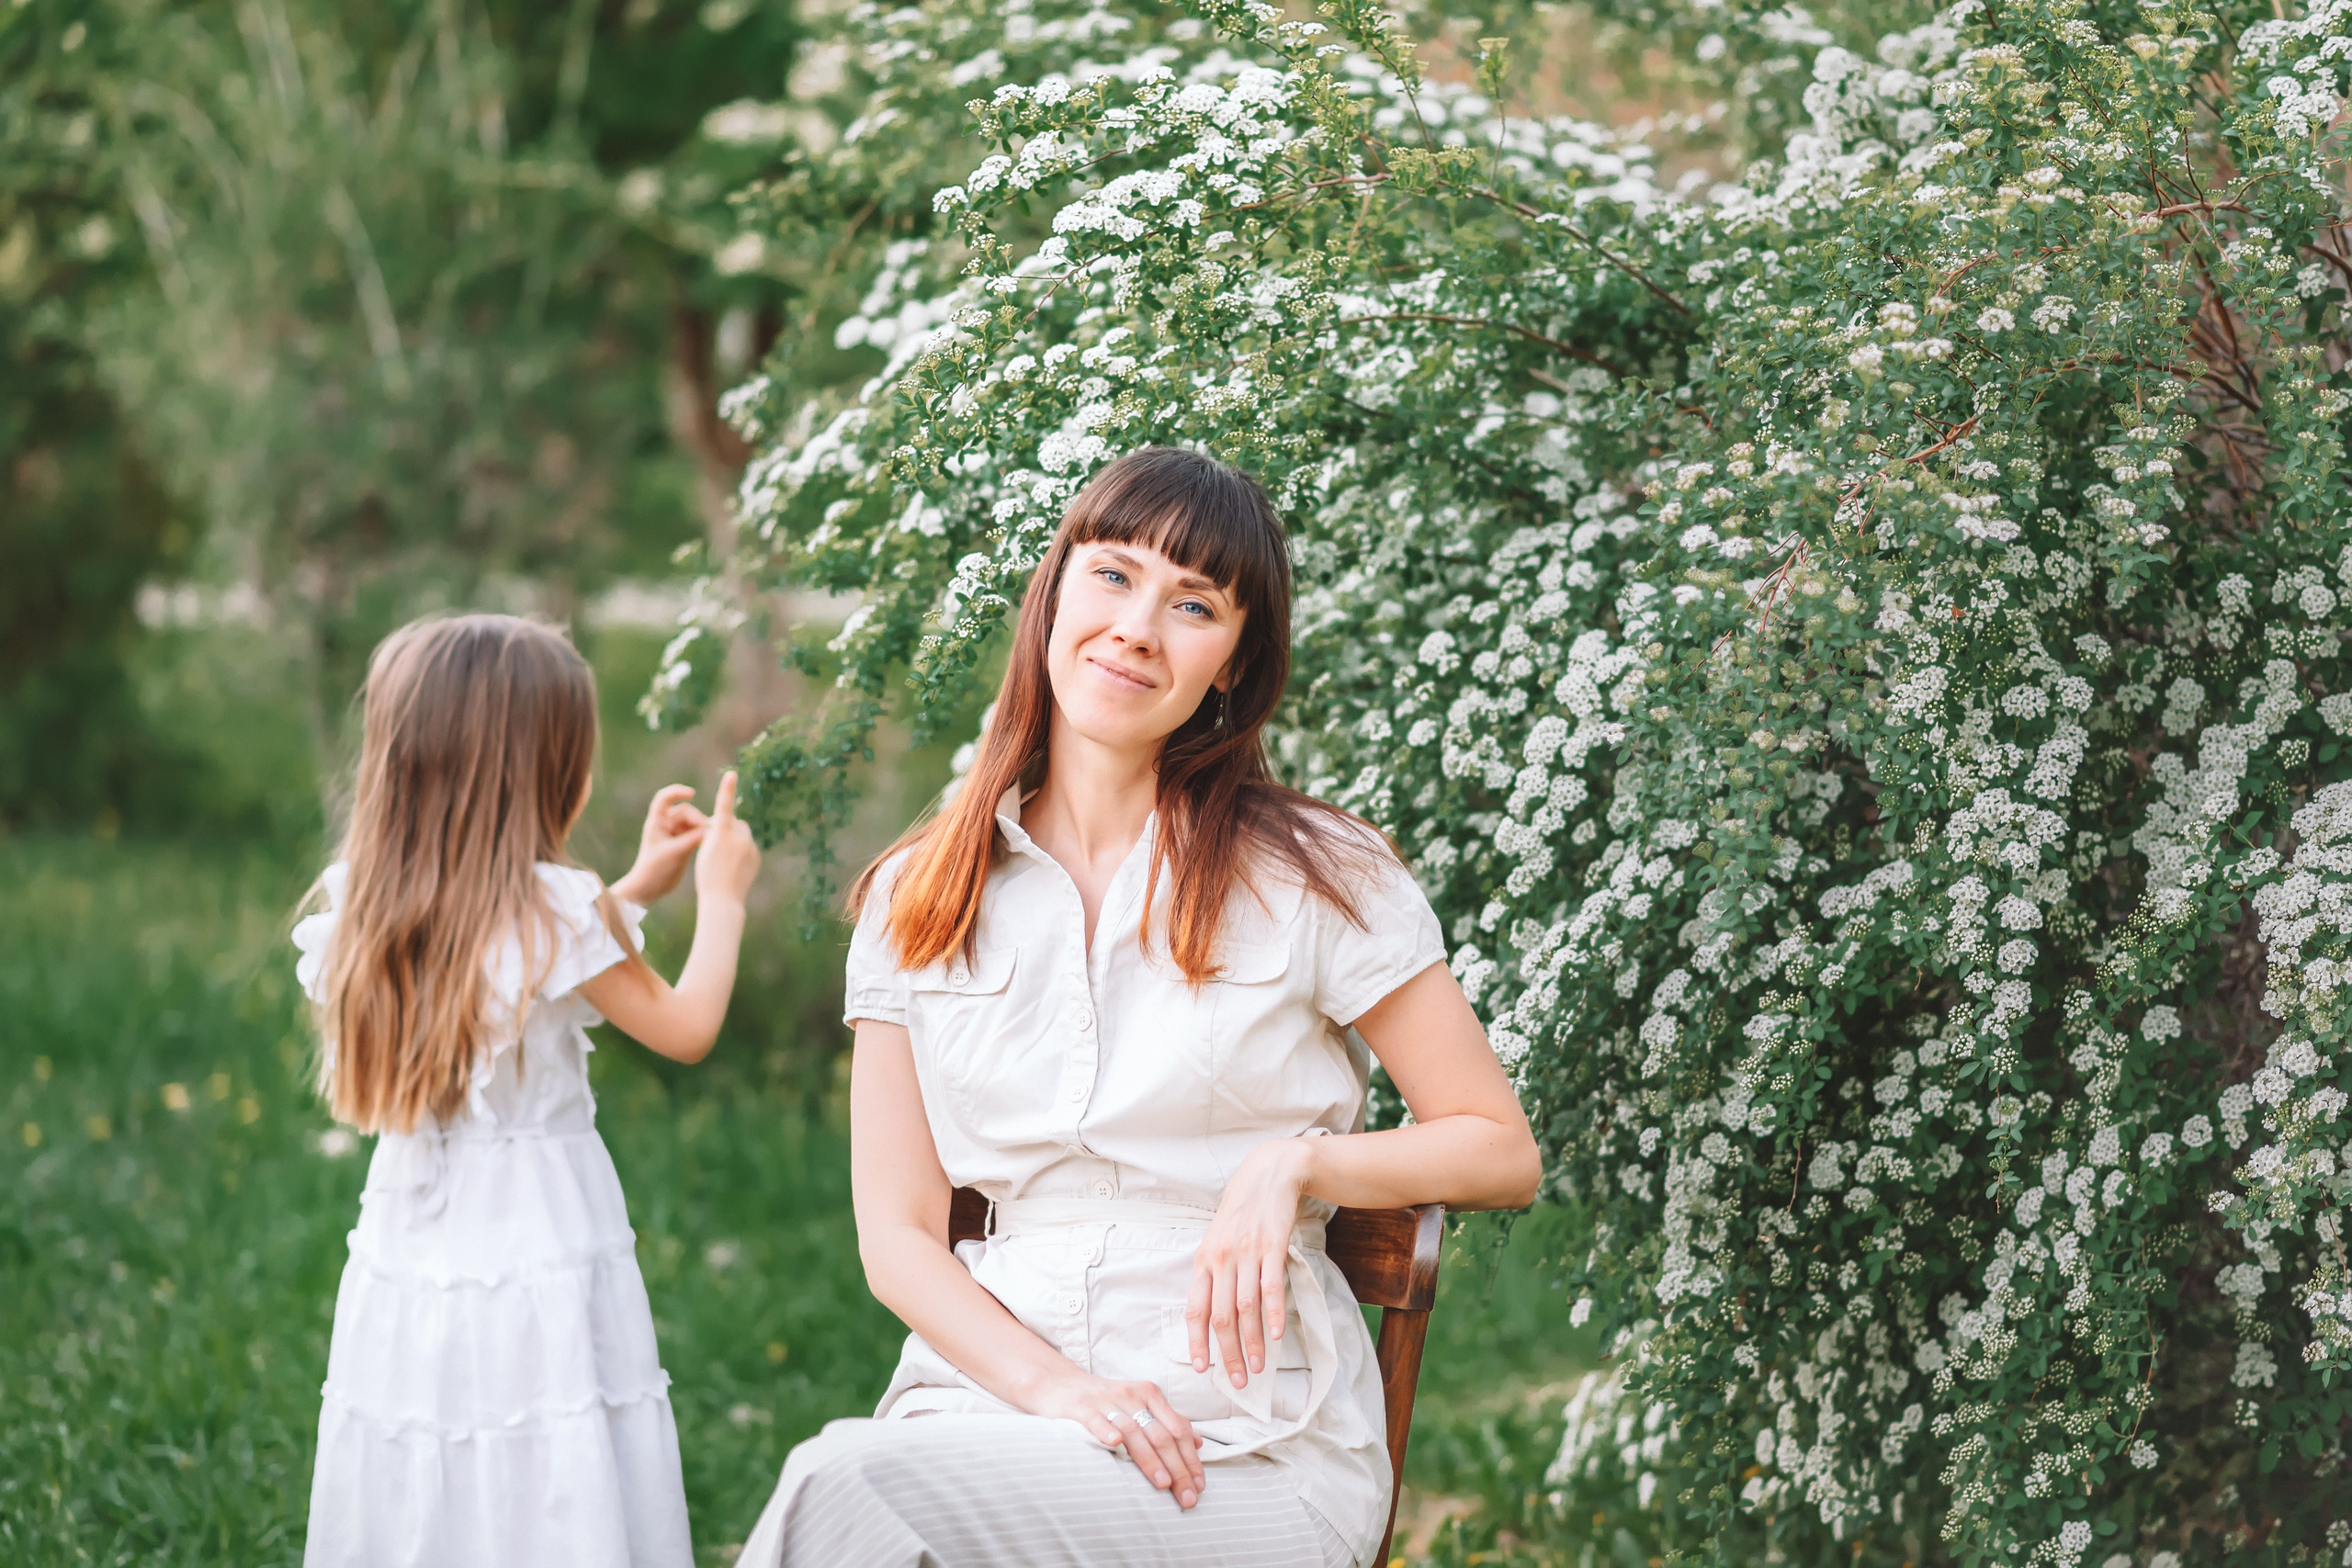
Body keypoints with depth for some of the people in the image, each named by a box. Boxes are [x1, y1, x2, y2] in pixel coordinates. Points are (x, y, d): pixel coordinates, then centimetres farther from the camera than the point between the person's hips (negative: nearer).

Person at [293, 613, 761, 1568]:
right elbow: (685, 1028, -2)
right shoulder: (555, 910, -15)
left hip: (404, 1272, 6)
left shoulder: (364, 908, 4)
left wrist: (633, 891, 25)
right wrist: (721, 896, 12)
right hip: (542, 1263, -6)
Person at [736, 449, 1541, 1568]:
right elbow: (898, 1234, 7)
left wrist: (1296, 1161, -9)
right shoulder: (914, 904, 11)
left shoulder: (1316, 878, 4)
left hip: (1251, 1443, -3)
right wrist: (1052, 1385, -10)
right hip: (997, 1383, 3)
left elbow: (1501, 1153, 8)